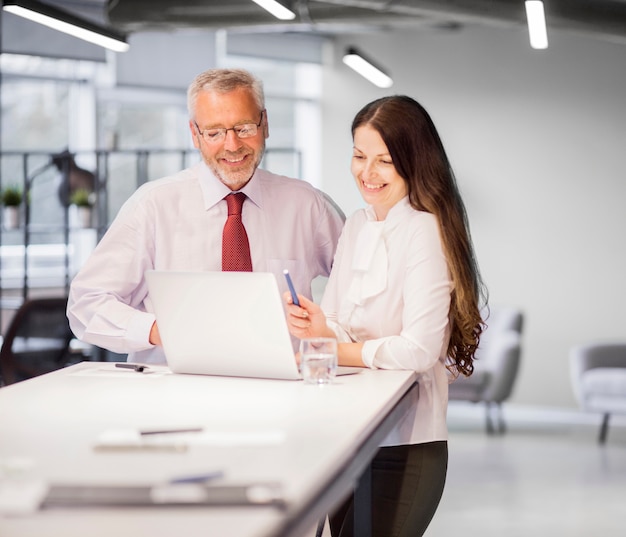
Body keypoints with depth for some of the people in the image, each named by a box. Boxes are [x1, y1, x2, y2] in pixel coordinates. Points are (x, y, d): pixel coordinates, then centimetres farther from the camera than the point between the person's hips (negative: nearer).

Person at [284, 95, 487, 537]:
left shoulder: (426, 231, -13)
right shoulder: (357, 225, 11)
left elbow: (419, 351, -20)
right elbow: (332, 324, 8)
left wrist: (331, 346, -13)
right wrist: (311, 325, -14)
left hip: (405, 449, -7)